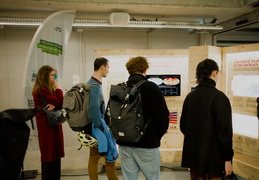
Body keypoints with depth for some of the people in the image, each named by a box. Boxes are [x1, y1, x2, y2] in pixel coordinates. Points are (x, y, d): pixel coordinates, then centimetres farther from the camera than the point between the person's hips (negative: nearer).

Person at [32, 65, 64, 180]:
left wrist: (55, 105, -17)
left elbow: (59, 103, 5)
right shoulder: (42, 90, -16)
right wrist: (58, 88, -6)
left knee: (55, 153, 13)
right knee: (50, 154, -2)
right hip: (47, 126, -9)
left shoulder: (48, 89, 14)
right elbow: (59, 102, -18)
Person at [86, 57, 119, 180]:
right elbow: (94, 110, -25)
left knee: (94, 156, 12)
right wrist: (102, 130, -21)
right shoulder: (95, 86, -19)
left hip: (93, 126, 9)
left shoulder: (90, 83, 10)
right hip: (97, 127, -9)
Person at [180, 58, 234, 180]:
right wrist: (227, 158, -11)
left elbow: (183, 125, 9)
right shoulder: (219, 97, -16)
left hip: (193, 155, 6)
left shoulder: (190, 96, 4)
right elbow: (225, 130, -18)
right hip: (213, 156, -6)